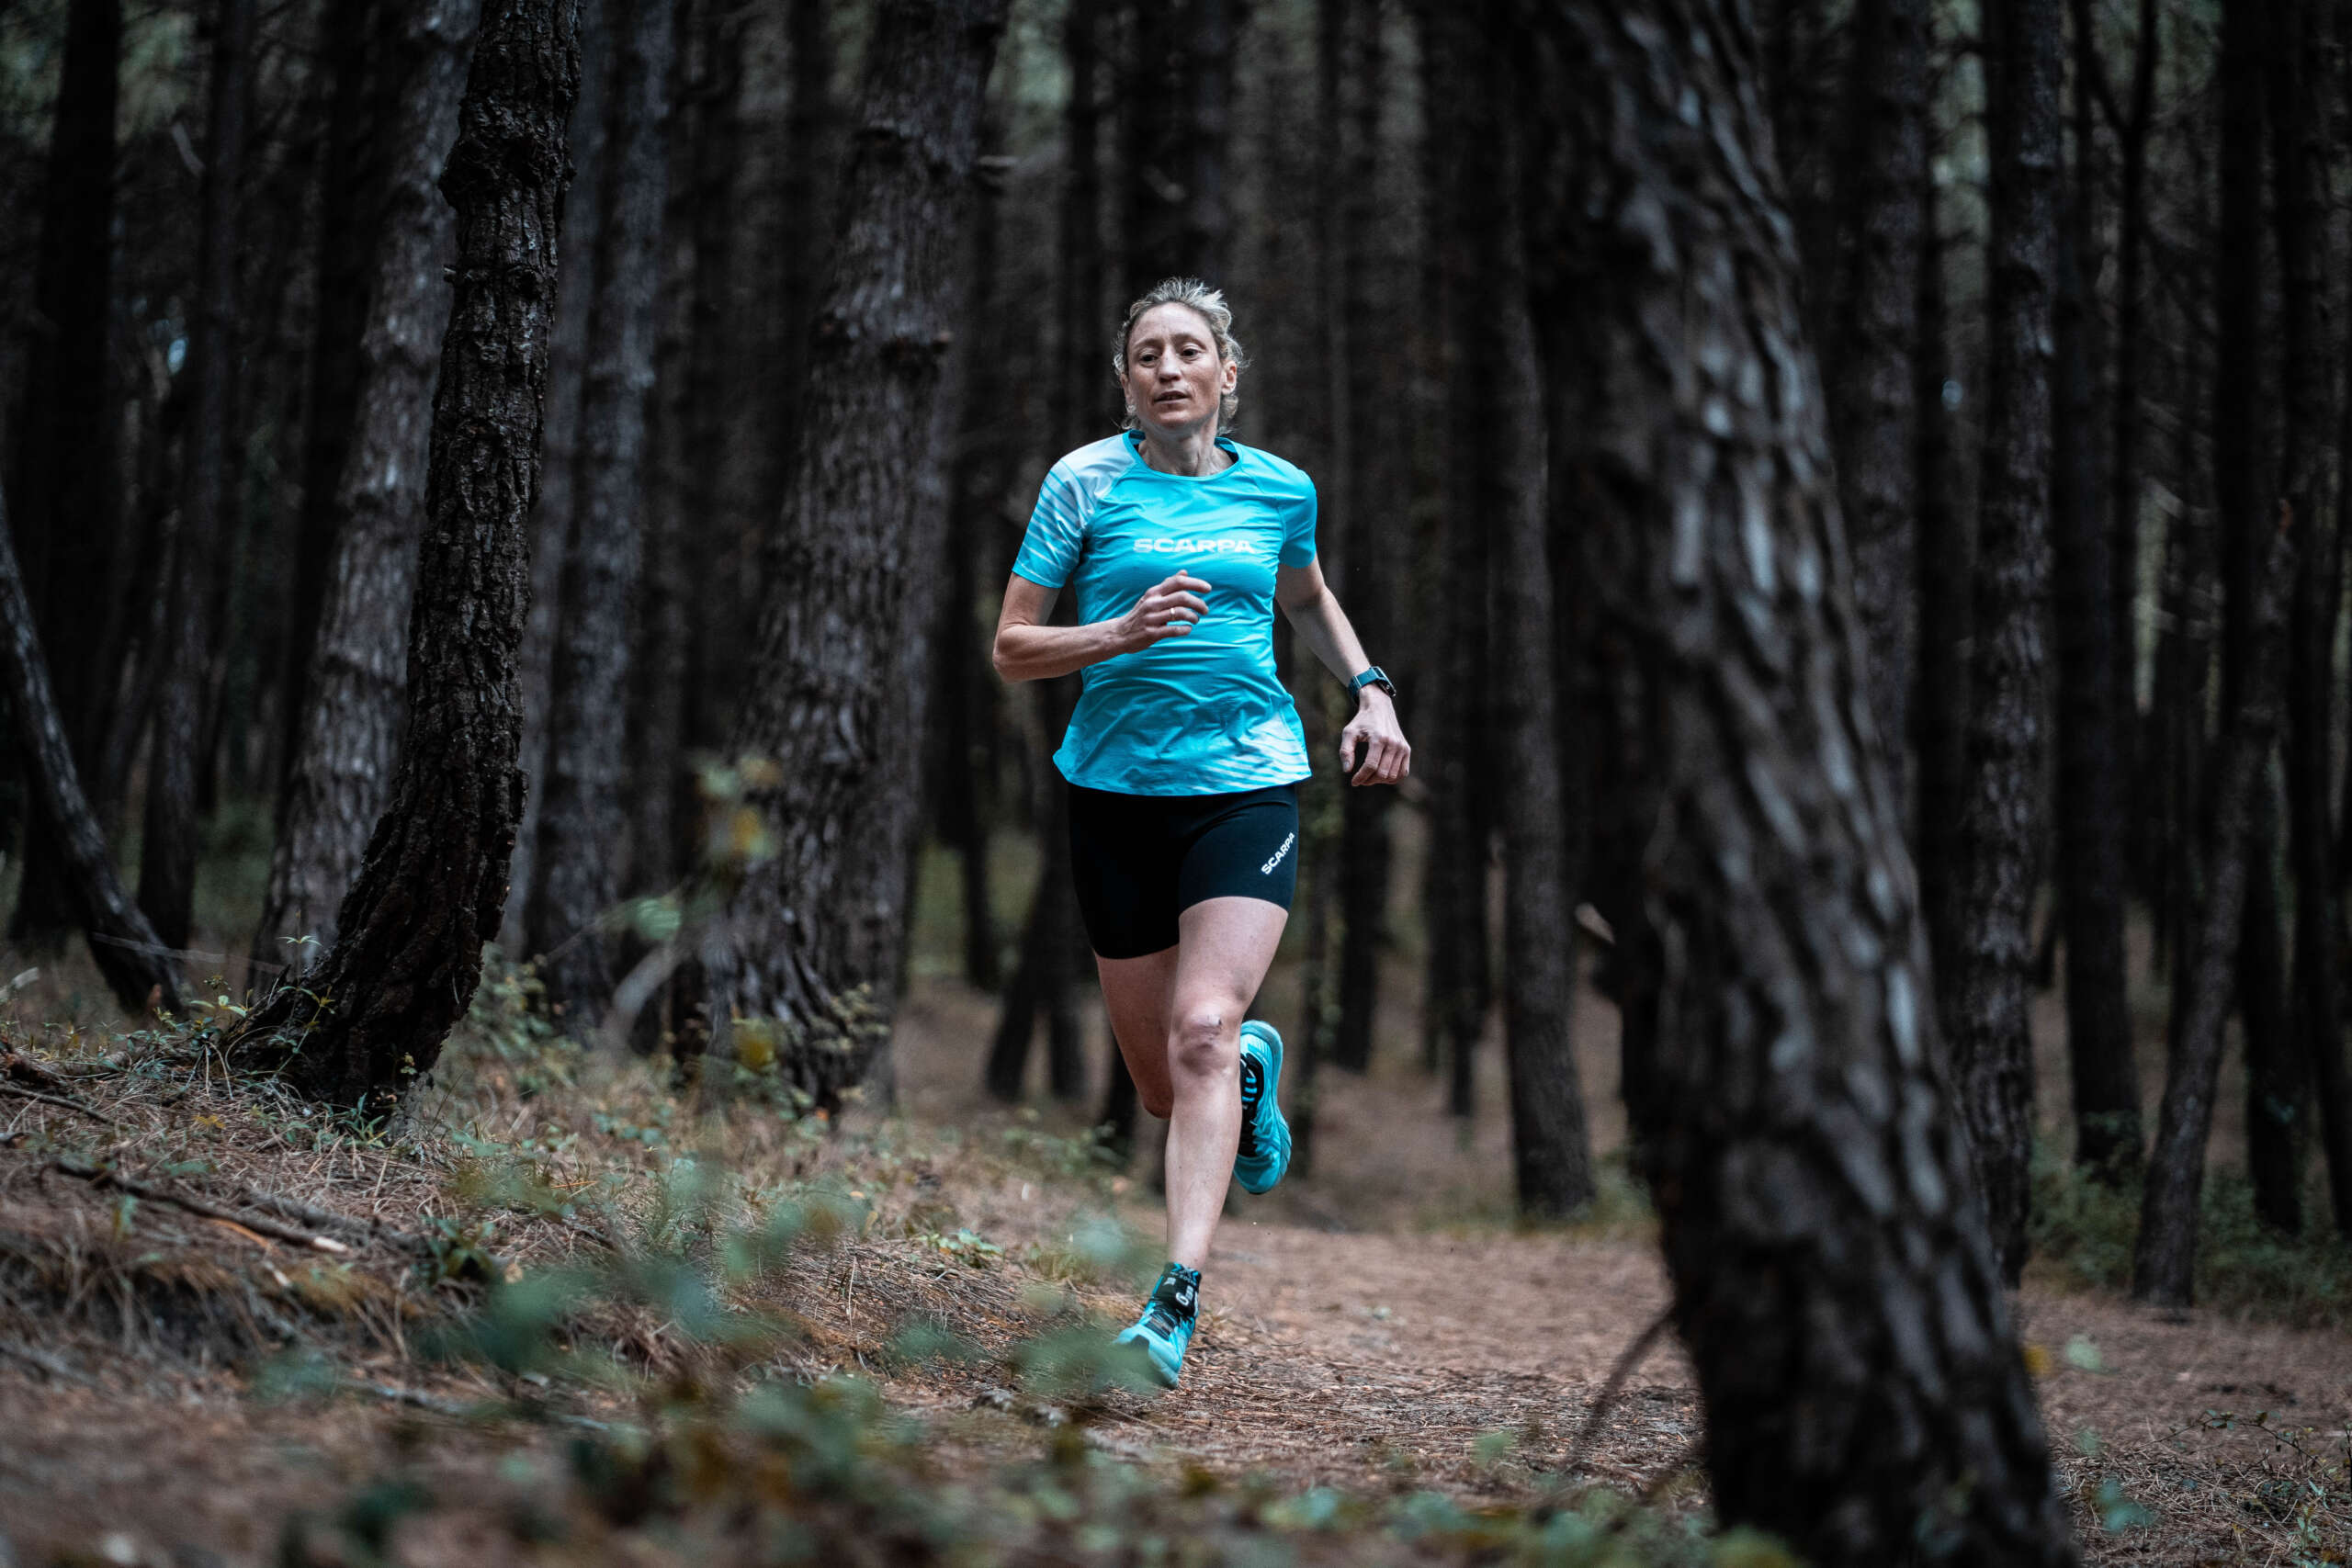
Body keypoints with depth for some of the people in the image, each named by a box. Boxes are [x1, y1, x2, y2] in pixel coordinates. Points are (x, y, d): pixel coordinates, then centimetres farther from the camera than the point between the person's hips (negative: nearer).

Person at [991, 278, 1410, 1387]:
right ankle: (1255, 1069, 44)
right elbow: (1011, 650, -1)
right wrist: (1123, 632, -18)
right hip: (1115, 789, 1)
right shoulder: (1085, 482, 0)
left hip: (1247, 784, 0)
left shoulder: (1280, 490, 6)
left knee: (1203, 1031, -21)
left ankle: (1176, 1300, -23)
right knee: (1165, 1086, 6)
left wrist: (1369, 690, 11)